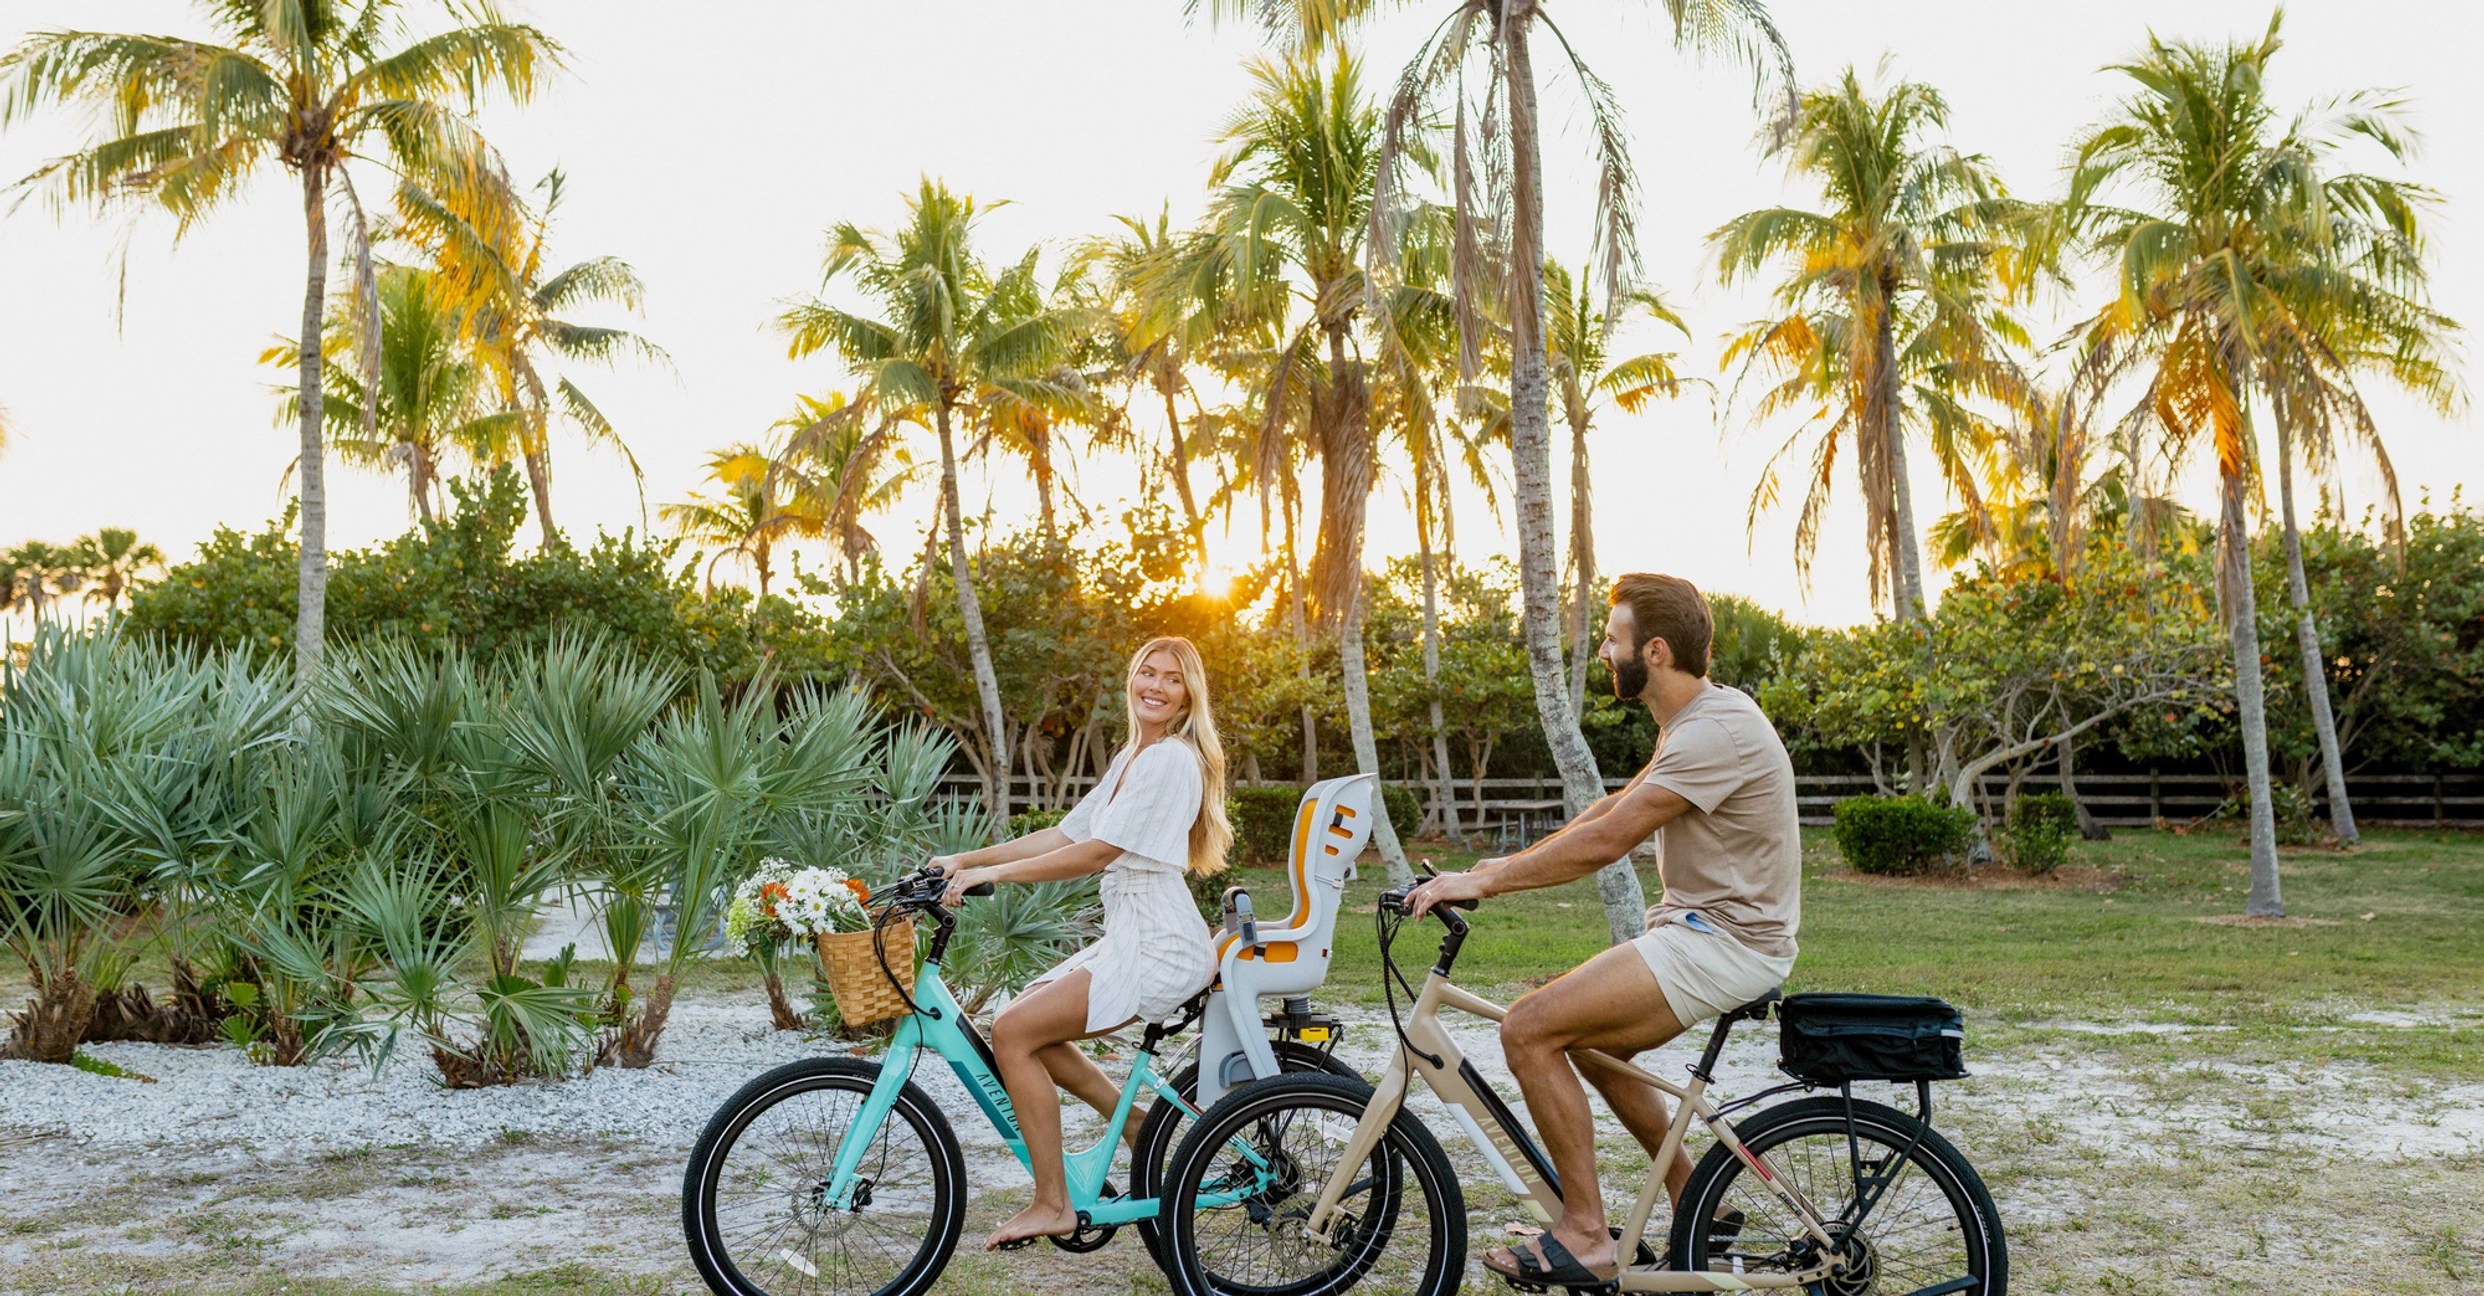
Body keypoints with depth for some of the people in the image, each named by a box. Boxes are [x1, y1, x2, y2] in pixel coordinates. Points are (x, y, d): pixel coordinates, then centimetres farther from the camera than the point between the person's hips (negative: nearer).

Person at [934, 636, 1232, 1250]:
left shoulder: (1170, 760, -14)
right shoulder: (1133, 758, 17)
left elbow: (1095, 852, -20)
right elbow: (1062, 836, 13)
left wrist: (992, 874, -20)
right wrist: (964, 859, 6)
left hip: (1157, 950, -10)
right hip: (1128, 939, 10)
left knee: (1013, 1033, -14)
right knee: (1025, 1023, 10)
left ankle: (1052, 1205, -5)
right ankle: (1143, 1127, 18)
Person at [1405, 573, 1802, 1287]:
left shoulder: (1716, 731, -22)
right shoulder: (1696, 718, 12)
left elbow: (1607, 839, -26)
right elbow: (1612, 807, 17)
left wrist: (1482, 882, -20)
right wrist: (1512, 863, 11)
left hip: (1722, 941, -11)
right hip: (1703, 927, 11)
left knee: (1528, 1029, -15)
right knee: (1588, 1039, 23)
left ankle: (1584, 1236, -7)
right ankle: (1694, 1200, 28)